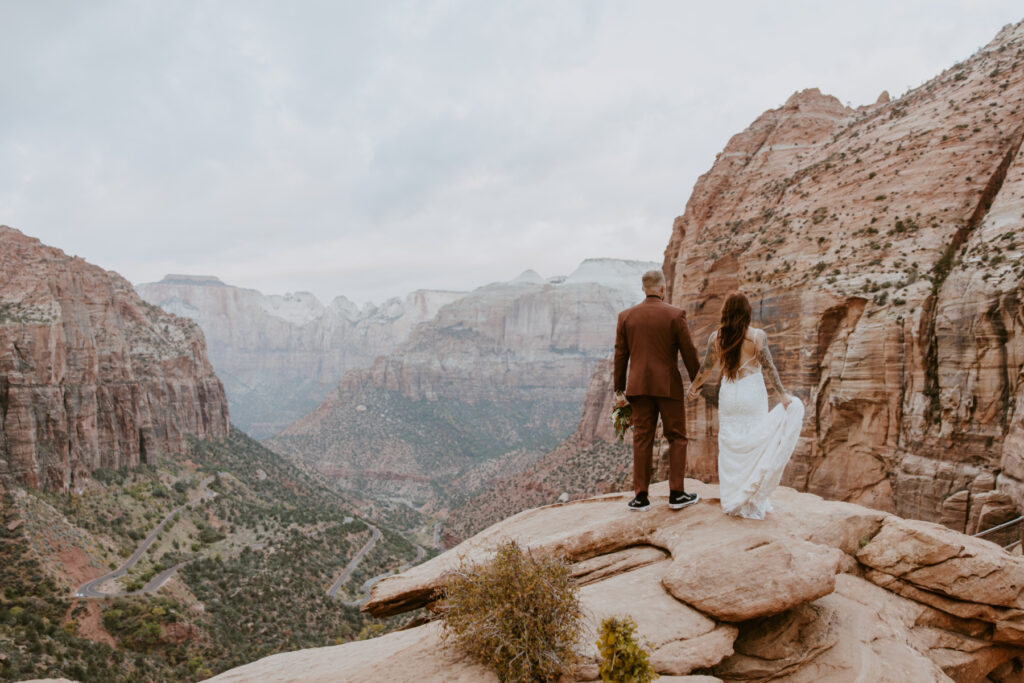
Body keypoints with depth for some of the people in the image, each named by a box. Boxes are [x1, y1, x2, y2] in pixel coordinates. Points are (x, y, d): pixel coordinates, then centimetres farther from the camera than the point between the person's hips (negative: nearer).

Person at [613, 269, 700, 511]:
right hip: (669, 386, -2)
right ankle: (677, 494, 10)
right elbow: (689, 352, -3)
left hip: (639, 385, 3)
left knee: (642, 439, 7)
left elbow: (620, 355, 5)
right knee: (676, 438, 10)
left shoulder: (626, 316, 3)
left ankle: (640, 497, 8)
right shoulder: (675, 315, -5)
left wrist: (620, 389, 12)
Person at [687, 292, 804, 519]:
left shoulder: (716, 336, 0)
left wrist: (694, 386, 20)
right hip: (753, 394, -2)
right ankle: (753, 502, 7)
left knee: (729, 445, 10)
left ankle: (732, 500, 15)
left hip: (728, 394, 2)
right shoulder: (758, 336, -7)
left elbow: (706, 368, 4)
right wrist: (782, 395, -6)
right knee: (755, 444, 5)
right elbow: (768, 368, -10)